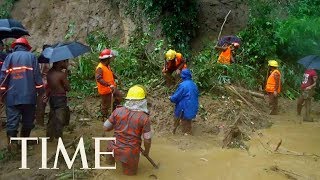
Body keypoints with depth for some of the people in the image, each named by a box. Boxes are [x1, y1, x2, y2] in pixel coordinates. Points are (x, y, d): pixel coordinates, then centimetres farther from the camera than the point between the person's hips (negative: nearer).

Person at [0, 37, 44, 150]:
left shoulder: (10, 56, 7)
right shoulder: (31, 56, 6)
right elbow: (37, 76, -1)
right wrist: (41, 91, 3)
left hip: (12, 96, 0)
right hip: (29, 96, 0)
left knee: (12, 121, 1)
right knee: (28, 121, 13)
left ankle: (11, 143, -7)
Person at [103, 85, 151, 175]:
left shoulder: (118, 111, -10)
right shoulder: (144, 117, -17)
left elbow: (105, 128, -1)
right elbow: (147, 140, -10)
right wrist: (146, 151, 9)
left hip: (114, 149, 3)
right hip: (130, 153, -3)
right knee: (131, 173, 23)